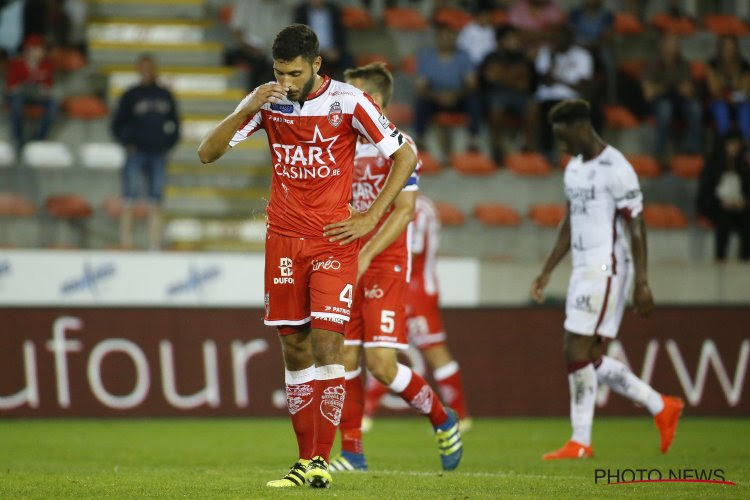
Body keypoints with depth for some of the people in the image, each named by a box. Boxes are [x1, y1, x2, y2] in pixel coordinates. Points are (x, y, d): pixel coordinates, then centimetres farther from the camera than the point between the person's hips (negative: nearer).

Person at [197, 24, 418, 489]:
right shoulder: (268, 100, 1)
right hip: (284, 238, 3)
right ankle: (305, 460, 10)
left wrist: (371, 218, -5)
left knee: (326, 344, -12)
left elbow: (406, 155, -1)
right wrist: (248, 110, -17)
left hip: (334, 239, -3)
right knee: (294, 348, 4)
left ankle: (322, 460, -9)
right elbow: (207, 153, -2)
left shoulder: (348, 102, -8)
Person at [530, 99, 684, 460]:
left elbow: (636, 228, -14)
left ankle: (580, 442, -4)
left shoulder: (615, 168, -13)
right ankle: (661, 407, 19)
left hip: (606, 266, -9)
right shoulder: (575, 168, 15)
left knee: (577, 352, -10)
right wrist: (547, 272, 22)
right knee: (588, 358, 8)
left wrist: (642, 284, -18)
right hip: (583, 268, 9)